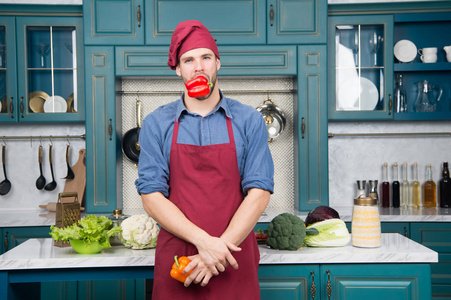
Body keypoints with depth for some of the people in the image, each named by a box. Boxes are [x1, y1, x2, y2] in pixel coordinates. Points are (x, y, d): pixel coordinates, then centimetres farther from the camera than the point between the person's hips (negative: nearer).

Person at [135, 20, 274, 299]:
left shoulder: (249, 120, 1)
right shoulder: (156, 124, 2)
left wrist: (221, 246, -14)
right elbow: (151, 194, -5)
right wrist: (204, 241, -15)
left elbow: (259, 192, -5)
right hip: (175, 258, 0)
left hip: (233, 254, 0)